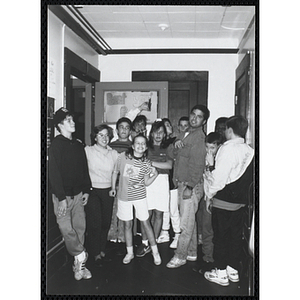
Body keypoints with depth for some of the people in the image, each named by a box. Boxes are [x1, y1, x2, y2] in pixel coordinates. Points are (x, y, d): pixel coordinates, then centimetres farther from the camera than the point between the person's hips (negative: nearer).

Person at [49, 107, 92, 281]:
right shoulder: (56, 145, -8)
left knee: (80, 228, 6)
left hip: (78, 194, 6)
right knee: (67, 229, -8)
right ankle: (81, 258, 9)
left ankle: (79, 264, 17)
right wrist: (61, 198, -18)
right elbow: (54, 173, -14)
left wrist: (86, 190, 10)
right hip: (63, 195, -5)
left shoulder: (78, 145, 11)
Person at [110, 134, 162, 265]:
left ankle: (155, 252, 16)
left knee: (146, 223, 3)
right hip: (124, 196, 1)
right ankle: (130, 253, 25)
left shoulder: (146, 163, -5)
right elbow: (115, 172, 7)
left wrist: (155, 175, -19)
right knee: (128, 225, 10)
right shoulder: (123, 156, -7)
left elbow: (146, 183, -2)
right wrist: (113, 188, 9)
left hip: (139, 196, 0)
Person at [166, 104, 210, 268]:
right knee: (190, 220, 16)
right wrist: (177, 142, 1)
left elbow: (198, 164, -19)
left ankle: (180, 256, 7)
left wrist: (189, 186, -20)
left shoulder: (199, 137, -15)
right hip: (182, 183, 9)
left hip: (191, 185, -9)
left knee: (186, 222, -3)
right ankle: (191, 253, 27)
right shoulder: (186, 134, 13)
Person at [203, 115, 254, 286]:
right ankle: (233, 270, 28)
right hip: (241, 201, 7)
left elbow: (218, 176, -20)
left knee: (221, 236, 6)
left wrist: (209, 195, -8)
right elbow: (251, 177, 9)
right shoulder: (250, 151, 3)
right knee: (236, 236, 16)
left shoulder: (228, 149, -18)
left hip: (223, 202, -7)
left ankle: (221, 273, 17)